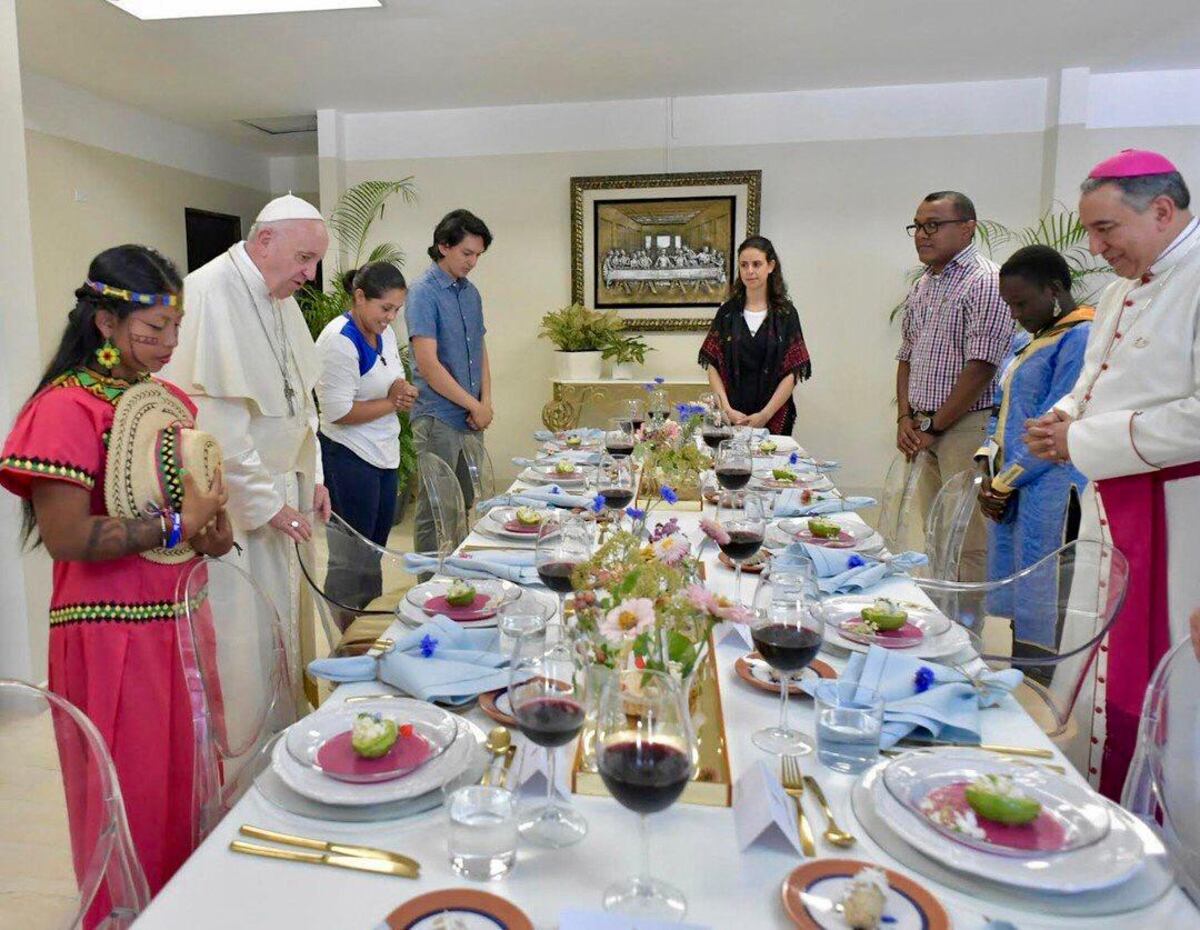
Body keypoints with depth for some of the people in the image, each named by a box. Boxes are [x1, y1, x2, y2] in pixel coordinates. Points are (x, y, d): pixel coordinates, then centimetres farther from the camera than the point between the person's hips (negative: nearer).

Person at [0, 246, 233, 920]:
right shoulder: (67, 408, -14)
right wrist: (178, 526, -16)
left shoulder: (173, 399, 8)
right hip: (113, 630, -7)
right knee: (133, 798, 7)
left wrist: (215, 526, 1)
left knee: (191, 780, 18)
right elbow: (66, 538, -20)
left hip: (179, 615, 7)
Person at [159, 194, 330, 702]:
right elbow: (215, 418, -23)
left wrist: (313, 475, 12)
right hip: (237, 503, -9)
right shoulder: (211, 293, -19)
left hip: (279, 492, 9)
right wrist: (263, 502, -18)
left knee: (289, 617, 17)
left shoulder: (280, 298, 11)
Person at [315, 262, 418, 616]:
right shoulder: (340, 341, -18)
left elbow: (395, 380, 19)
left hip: (384, 454, 9)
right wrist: (392, 403, -11)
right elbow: (338, 411, -21)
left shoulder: (384, 333, 8)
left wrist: (402, 389, -6)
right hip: (350, 459, -9)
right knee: (352, 558, 2)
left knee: (375, 548, 16)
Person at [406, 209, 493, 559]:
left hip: (472, 419, 8)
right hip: (438, 419, -7)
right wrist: (475, 406, -12)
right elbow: (428, 364, -18)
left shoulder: (471, 292, 12)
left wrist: (486, 401, 0)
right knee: (434, 511, 2)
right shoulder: (424, 292, -11)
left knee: (463, 505, 16)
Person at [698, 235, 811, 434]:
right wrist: (727, 410, -12)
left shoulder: (786, 313, 0)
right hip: (730, 418, 1)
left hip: (775, 419, -1)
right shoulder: (727, 312, 4)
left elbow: (792, 373, -5)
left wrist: (765, 415, -13)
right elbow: (713, 367, 0)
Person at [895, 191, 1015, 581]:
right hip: (927, 433, 8)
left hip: (967, 427, -8)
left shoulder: (986, 282, -10)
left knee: (970, 545, -5)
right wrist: (905, 418, 6)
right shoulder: (921, 287, 15)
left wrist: (933, 426, -12)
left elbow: (981, 366, -16)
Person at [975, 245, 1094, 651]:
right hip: (1010, 494, 9)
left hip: (1048, 494, -9)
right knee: (1015, 608, 14)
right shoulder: (1025, 340, 18)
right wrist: (987, 468, 6)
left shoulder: (1081, 338, -11)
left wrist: (1004, 482, -10)